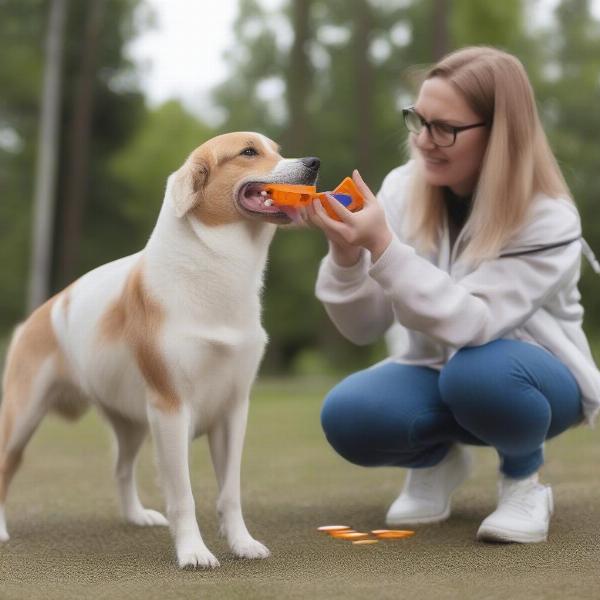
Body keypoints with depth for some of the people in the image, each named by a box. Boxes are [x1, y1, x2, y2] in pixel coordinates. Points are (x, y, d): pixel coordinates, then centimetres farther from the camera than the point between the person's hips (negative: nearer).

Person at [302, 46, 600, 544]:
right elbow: (364, 328, -12)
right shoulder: (403, 188, -12)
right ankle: (437, 459, 7)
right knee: (347, 416, -27)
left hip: (531, 378, -3)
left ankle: (525, 480, -5)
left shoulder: (547, 219, -23)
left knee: (477, 372, -38)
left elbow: (471, 324, -34)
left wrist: (382, 245, -44)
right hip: (436, 373, 4)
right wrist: (346, 253, -32)